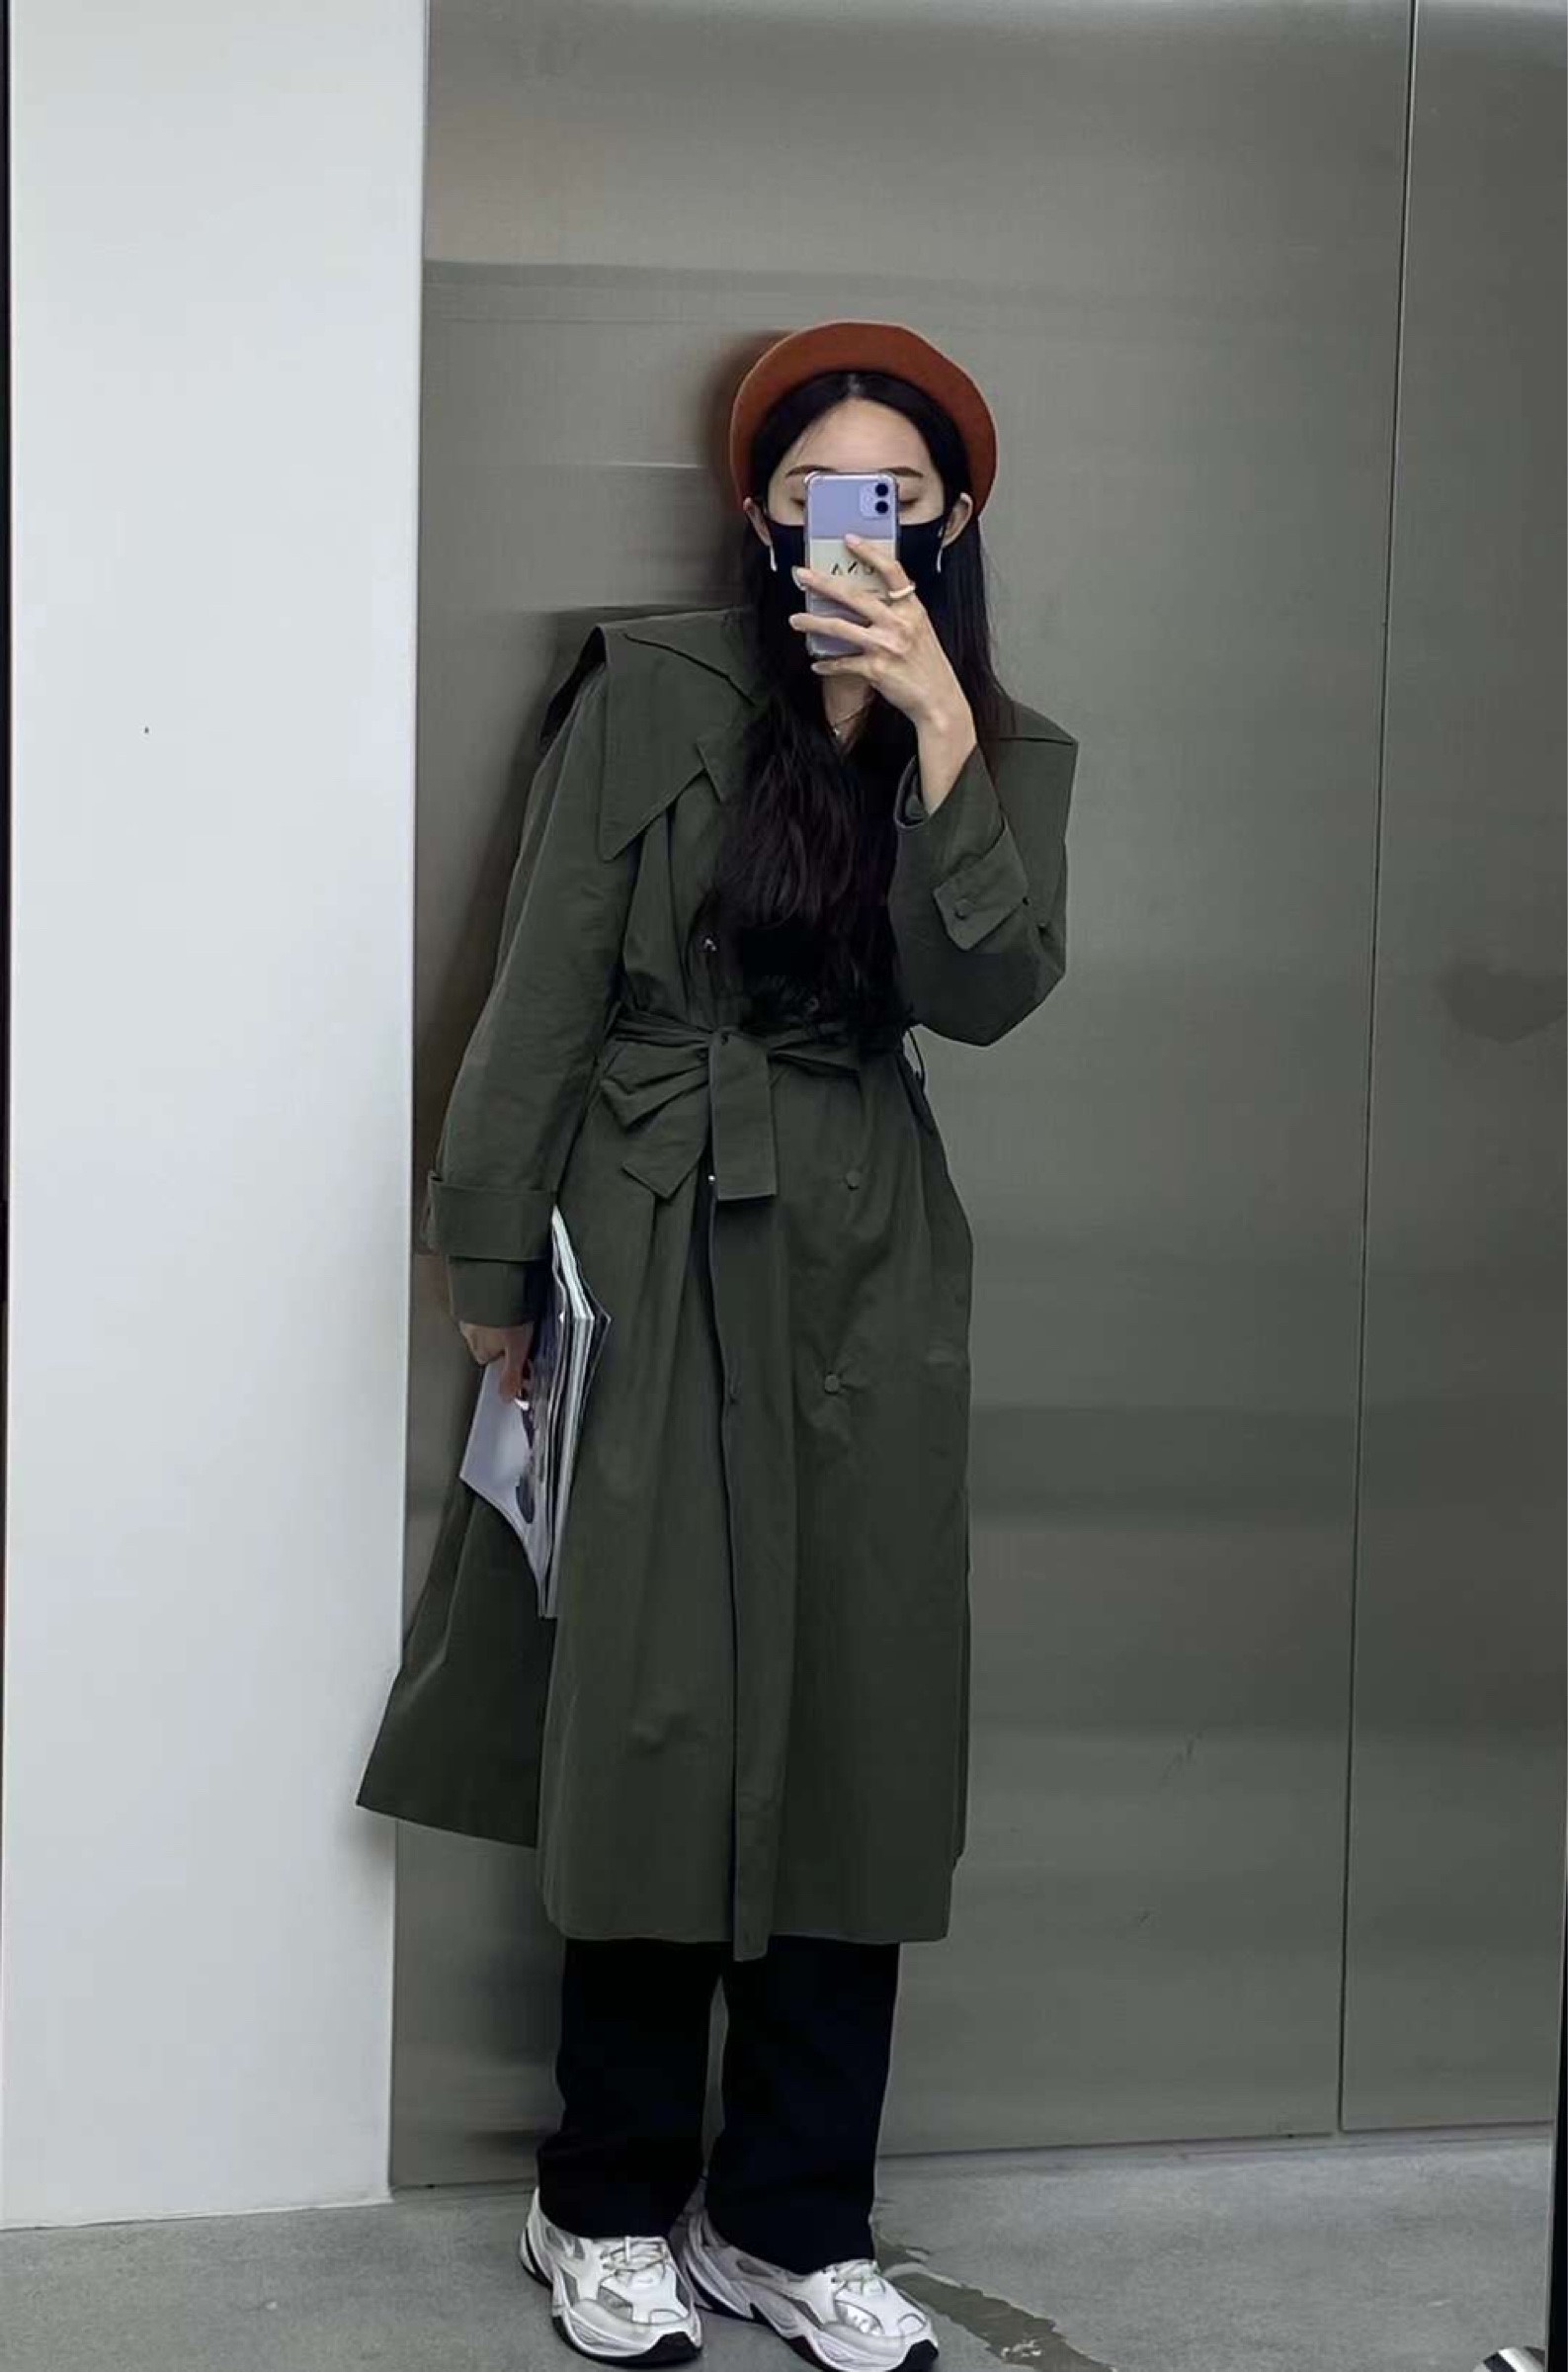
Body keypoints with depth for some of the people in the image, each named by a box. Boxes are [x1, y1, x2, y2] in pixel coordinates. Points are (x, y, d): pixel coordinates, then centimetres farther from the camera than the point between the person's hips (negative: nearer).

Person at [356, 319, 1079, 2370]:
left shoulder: (1010, 749, 8)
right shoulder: (651, 688, -2)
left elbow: (985, 992, -10)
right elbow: (547, 985, -2)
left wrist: (936, 720, -16)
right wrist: (495, 1264, -2)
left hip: (867, 1276, 3)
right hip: (654, 1253, -3)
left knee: (852, 1735, 5)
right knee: (653, 1720, -2)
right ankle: (610, 2205, 15)